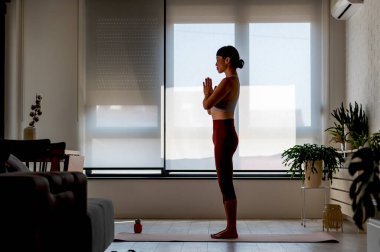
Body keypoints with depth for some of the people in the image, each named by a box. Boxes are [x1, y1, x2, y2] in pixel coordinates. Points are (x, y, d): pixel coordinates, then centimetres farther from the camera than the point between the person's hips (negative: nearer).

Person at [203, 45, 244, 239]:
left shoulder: (228, 81, -14)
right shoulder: (233, 81, 17)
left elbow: (206, 105, -20)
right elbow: (211, 110, 23)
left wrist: (207, 92, -1)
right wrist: (209, 93, 9)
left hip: (224, 135, -10)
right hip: (225, 134, 10)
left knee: (225, 183, -5)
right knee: (225, 183, 12)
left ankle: (231, 230, 1)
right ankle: (230, 228, 16)